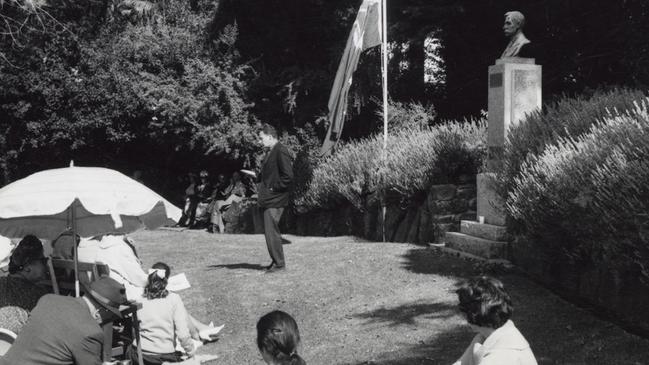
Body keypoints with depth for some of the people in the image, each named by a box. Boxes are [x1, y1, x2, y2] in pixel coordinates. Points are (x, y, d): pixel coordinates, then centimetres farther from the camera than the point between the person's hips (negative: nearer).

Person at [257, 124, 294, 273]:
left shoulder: (281, 151, -14)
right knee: (269, 232, 13)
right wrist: (260, 186, 12)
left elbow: (288, 176, -21)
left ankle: (279, 263, 0)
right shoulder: (270, 152, 16)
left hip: (274, 199, -10)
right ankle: (276, 261, 21)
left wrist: (273, 188, -15)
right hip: (266, 199, 10)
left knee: (271, 231, -7)